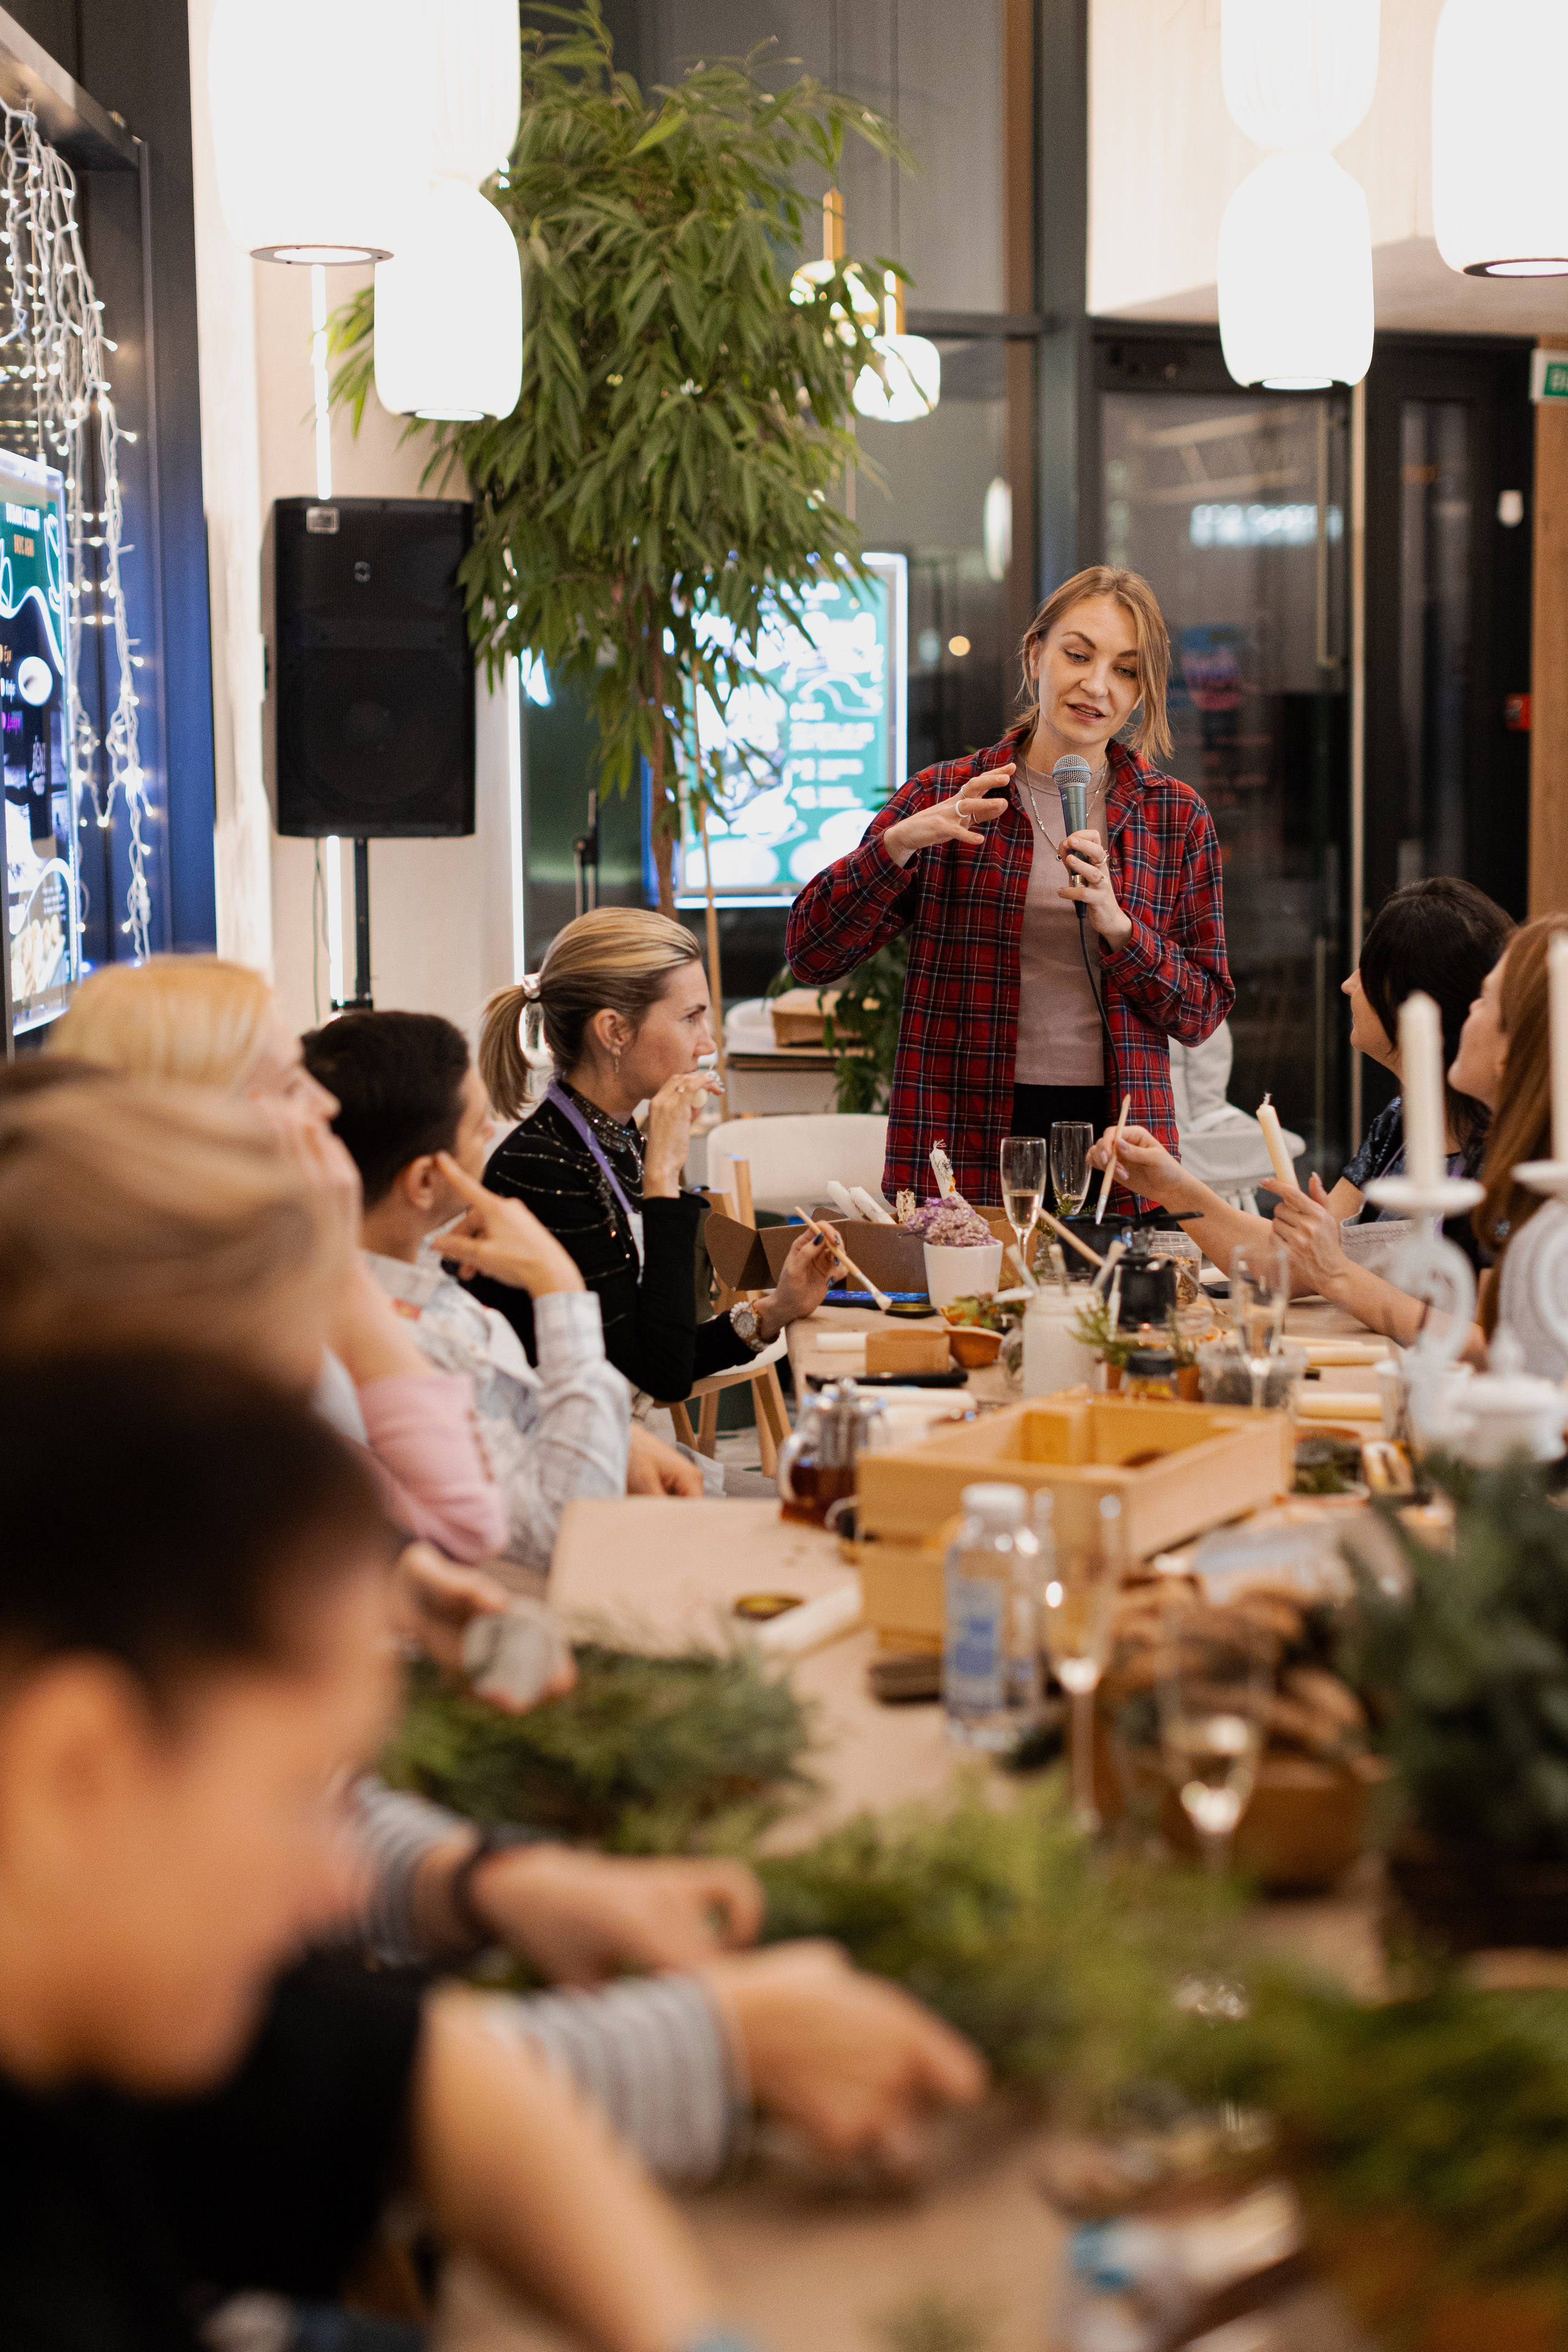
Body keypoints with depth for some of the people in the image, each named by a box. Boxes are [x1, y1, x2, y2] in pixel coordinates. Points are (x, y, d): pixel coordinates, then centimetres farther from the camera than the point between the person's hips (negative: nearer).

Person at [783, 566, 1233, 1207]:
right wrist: (899, 842, -17)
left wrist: (1117, 925, -13)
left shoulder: (1176, 816, 7)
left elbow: (1203, 1011, 4)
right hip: (962, 1146, -1)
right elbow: (809, 954, -2)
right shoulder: (943, 797, 4)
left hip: (1117, 1148, 1)